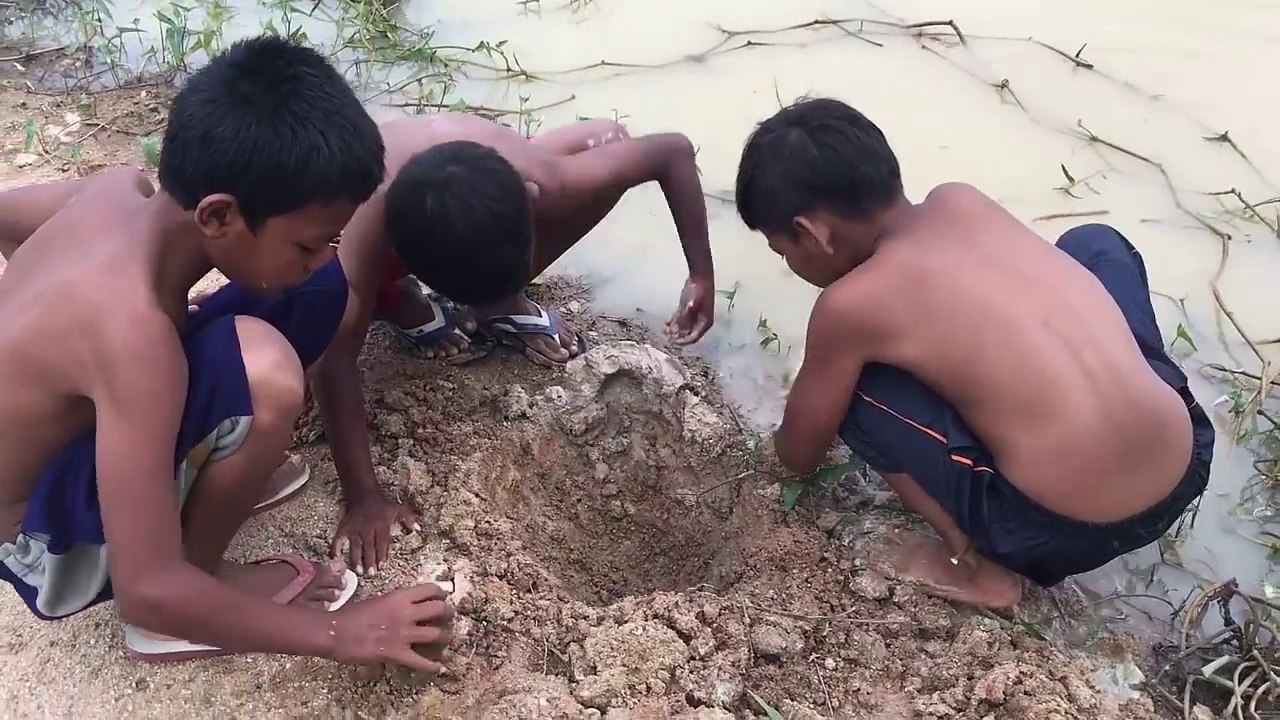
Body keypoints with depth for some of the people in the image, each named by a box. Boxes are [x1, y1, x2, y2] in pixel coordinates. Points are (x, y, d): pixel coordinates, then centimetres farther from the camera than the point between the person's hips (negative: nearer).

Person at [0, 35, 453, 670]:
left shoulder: (120, 191, -14)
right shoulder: (130, 334, -38)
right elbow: (147, 591, -35)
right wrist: (338, 633, -25)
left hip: (61, 432, 7)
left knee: (321, 289, -6)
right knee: (258, 368, -36)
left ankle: (208, 465, 9)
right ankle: (199, 574, -10)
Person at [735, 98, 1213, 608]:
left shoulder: (850, 304, -9)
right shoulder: (962, 201, 7)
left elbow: (798, 456, 8)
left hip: (1069, 530, -6)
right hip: (1188, 463, 7)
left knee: (854, 384, 4)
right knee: (1095, 243, 28)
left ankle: (977, 565, 7)